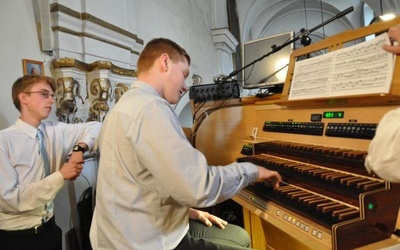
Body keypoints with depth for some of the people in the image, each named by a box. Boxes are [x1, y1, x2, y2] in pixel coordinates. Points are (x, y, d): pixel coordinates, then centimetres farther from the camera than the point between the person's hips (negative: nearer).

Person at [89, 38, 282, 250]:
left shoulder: (131, 104, 12)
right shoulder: (149, 107, -22)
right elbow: (199, 187, -28)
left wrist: (186, 209, 10)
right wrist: (253, 171, -12)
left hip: (142, 230, 10)